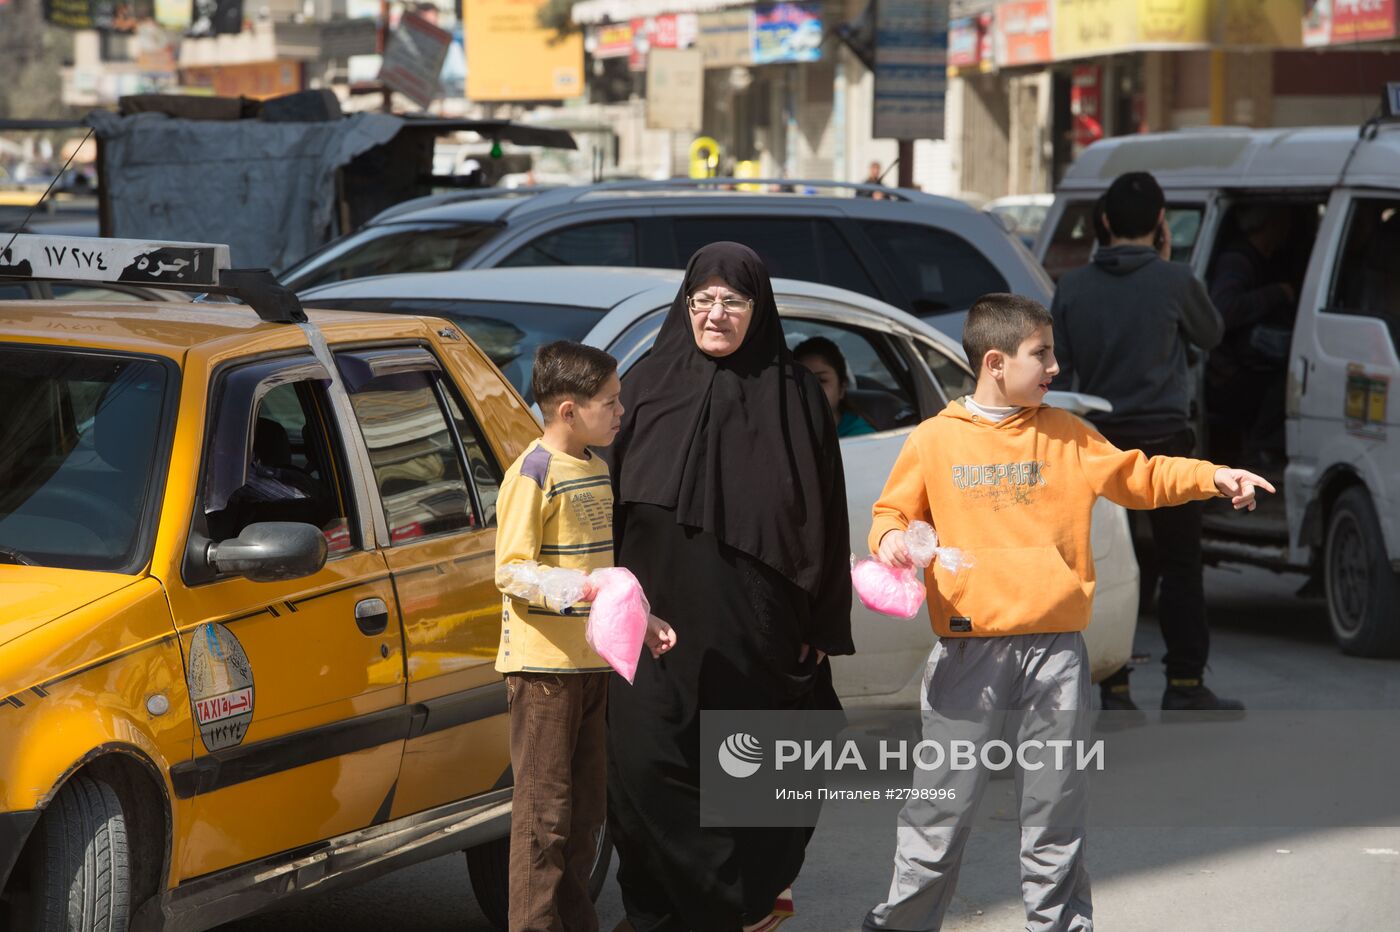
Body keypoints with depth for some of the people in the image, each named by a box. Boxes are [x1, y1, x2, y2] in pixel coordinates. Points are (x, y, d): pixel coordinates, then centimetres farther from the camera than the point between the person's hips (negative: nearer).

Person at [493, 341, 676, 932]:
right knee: (545, 811, -6)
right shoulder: (533, 474, -14)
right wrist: (577, 593, -30)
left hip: (592, 661, 9)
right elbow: (510, 572, -17)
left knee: (587, 807, 13)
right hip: (543, 663, -9)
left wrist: (639, 618, 15)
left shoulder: (595, 469, 14)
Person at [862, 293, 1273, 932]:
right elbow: (893, 510, 12)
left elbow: (1139, 477, 17)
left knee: (1056, 805, 5)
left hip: (1055, 646, 2)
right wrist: (890, 537, -10)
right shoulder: (934, 439, 5)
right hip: (969, 647, -2)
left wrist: (1212, 477, 5)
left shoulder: (1068, 437, 11)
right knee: (943, 802, -1)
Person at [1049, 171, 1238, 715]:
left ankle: (1115, 690, 2)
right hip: (1162, 438, -3)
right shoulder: (1174, 282, -5)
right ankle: (1184, 684, 4)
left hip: (1099, 442, 3)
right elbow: (1210, 335, 14)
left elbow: (1057, 374, 4)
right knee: (1180, 565, 5)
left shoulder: (1073, 288, 4)